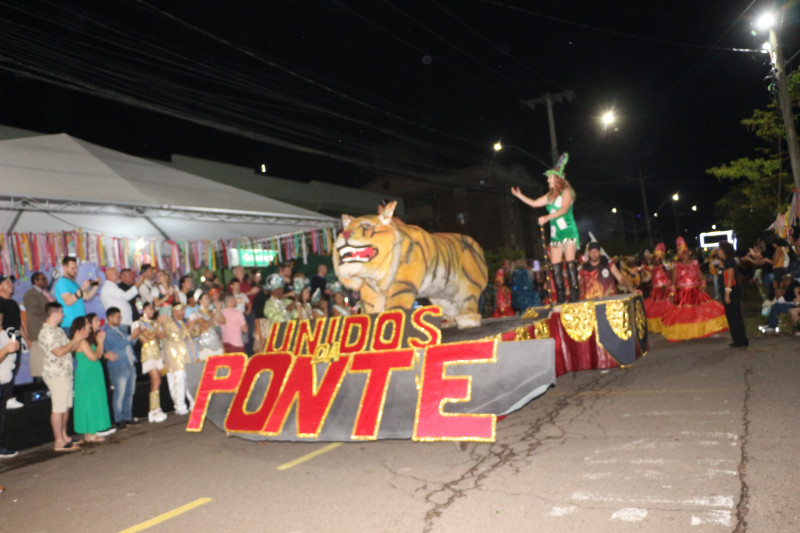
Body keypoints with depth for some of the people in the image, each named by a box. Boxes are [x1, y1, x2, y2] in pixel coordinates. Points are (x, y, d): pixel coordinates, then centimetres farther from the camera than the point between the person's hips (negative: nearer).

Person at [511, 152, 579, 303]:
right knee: (555, 264, -1)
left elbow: (564, 209, -18)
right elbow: (534, 203, 25)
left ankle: (575, 292, -11)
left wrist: (547, 217, -28)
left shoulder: (566, 192, -4)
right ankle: (561, 295, 0)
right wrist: (519, 195, 24)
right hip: (555, 233, 7)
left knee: (570, 261, -12)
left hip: (568, 230, -7)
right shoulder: (550, 195, 16)